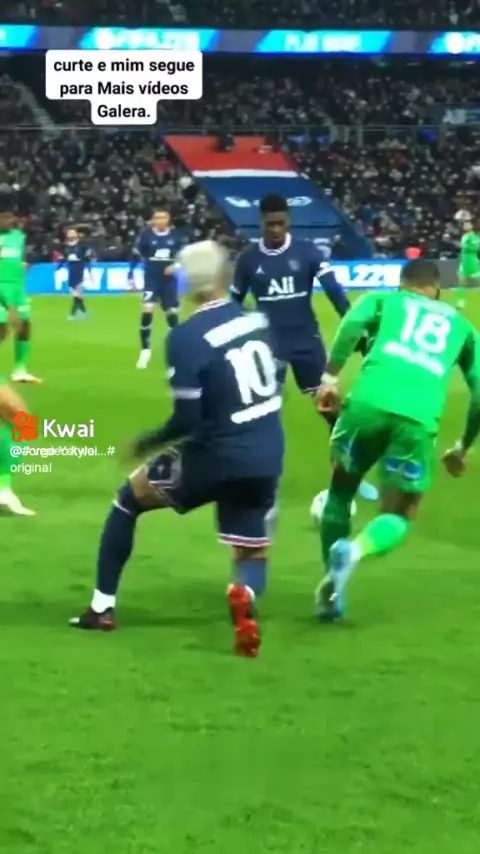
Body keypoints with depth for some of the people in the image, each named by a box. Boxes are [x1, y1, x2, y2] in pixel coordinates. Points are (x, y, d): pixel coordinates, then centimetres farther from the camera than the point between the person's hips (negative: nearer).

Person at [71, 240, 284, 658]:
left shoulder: (186, 337, -16)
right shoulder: (257, 320, 0)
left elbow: (187, 420, -18)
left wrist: (150, 442, 0)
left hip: (219, 458, -4)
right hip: (267, 459, 4)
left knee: (129, 498, 20)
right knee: (253, 554, 19)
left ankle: (102, 607, 24)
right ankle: (245, 592, -20)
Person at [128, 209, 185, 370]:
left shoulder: (175, 235, -2)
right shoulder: (146, 234, -9)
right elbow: (136, 255, 0)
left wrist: (174, 266, -11)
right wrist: (131, 275, 2)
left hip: (169, 280, 3)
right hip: (151, 279, -3)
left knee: (172, 313, 8)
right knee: (147, 311, -17)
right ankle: (145, 350, -5)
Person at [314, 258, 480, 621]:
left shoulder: (384, 300, 26)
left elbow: (354, 322, 2)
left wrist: (331, 377, 1)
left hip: (369, 403, 0)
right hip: (418, 419, 0)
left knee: (341, 489, 27)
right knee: (399, 517, 16)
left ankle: (332, 583, 19)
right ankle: (355, 549, -17)